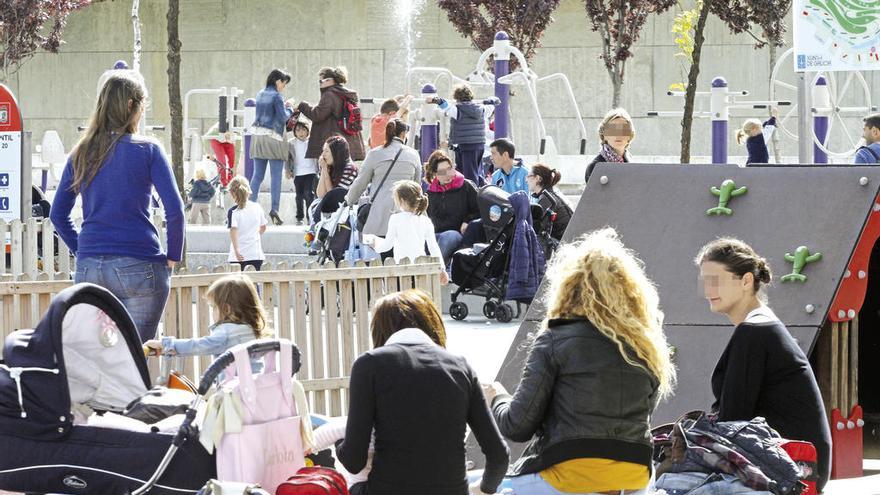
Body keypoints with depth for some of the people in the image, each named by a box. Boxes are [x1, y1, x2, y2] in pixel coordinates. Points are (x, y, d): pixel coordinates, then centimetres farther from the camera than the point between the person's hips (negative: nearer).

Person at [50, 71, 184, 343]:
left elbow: (58, 214, 12)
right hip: (138, 268, -4)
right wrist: (172, 257, 5)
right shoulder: (148, 150, -2)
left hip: (89, 269, 4)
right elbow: (174, 210, -7)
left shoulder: (81, 154, 10)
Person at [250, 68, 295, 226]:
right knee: (276, 176, -4)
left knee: (257, 175, 8)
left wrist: (284, 106, 16)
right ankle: (275, 209, -10)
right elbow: (283, 118, -11)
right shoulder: (276, 96, -10)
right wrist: (289, 108, 7)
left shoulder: (260, 95, 13)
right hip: (273, 138, -7)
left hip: (258, 136, 7)